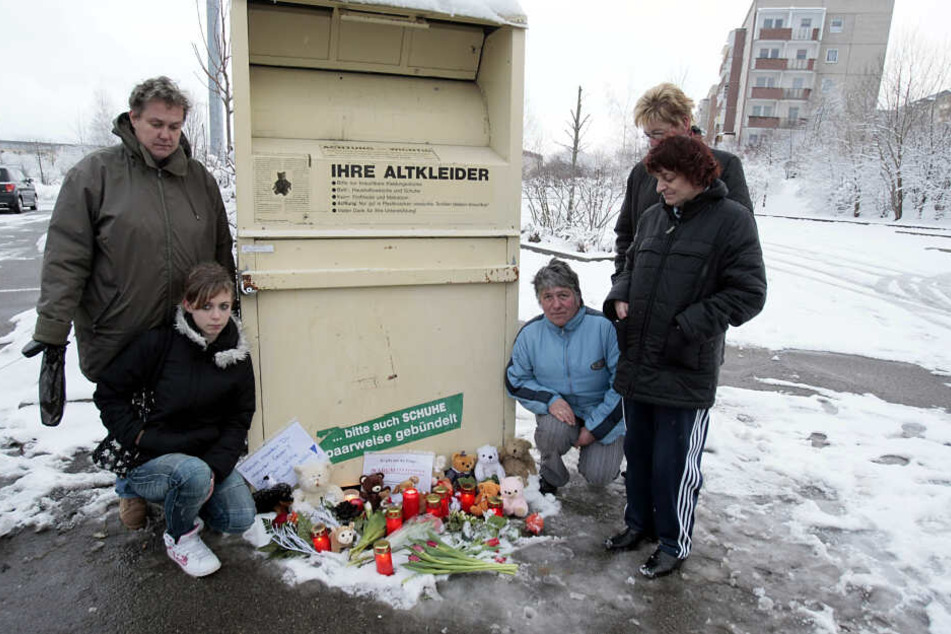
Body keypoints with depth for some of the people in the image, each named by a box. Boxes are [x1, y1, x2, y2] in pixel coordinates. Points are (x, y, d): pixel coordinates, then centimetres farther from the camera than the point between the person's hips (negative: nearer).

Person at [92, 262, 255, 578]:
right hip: (145, 459, -3)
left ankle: (180, 499, 17)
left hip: (206, 455, 4)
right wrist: (139, 437, -13)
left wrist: (215, 468, -14)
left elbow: (238, 421, 0)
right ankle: (179, 537, -1)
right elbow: (108, 392, -5)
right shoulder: (158, 343, -14)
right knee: (194, 473, -35)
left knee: (241, 519, -14)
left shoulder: (237, 357, -3)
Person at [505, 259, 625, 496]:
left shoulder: (603, 326, -18)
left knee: (597, 476, -14)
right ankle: (551, 473, 4)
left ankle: (606, 457, 25)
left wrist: (595, 427, -15)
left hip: (604, 415, -1)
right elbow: (515, 381, 0)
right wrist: (550, 400, -19)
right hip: (559, 412, 2)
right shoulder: (530, 333, -8)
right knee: (552, 431, -31)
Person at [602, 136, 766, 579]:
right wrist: (619, 296, 1)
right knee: (638, 451, 19)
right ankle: (639, 522, 39)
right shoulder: (652, 217, 10)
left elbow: (748, 293, -11)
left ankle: (674, 543, 27)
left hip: (686, 372, -6)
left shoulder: (731, 220, -8)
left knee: (675, 463, 5)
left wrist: (690, 327, -18)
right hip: (637, 364, 6)